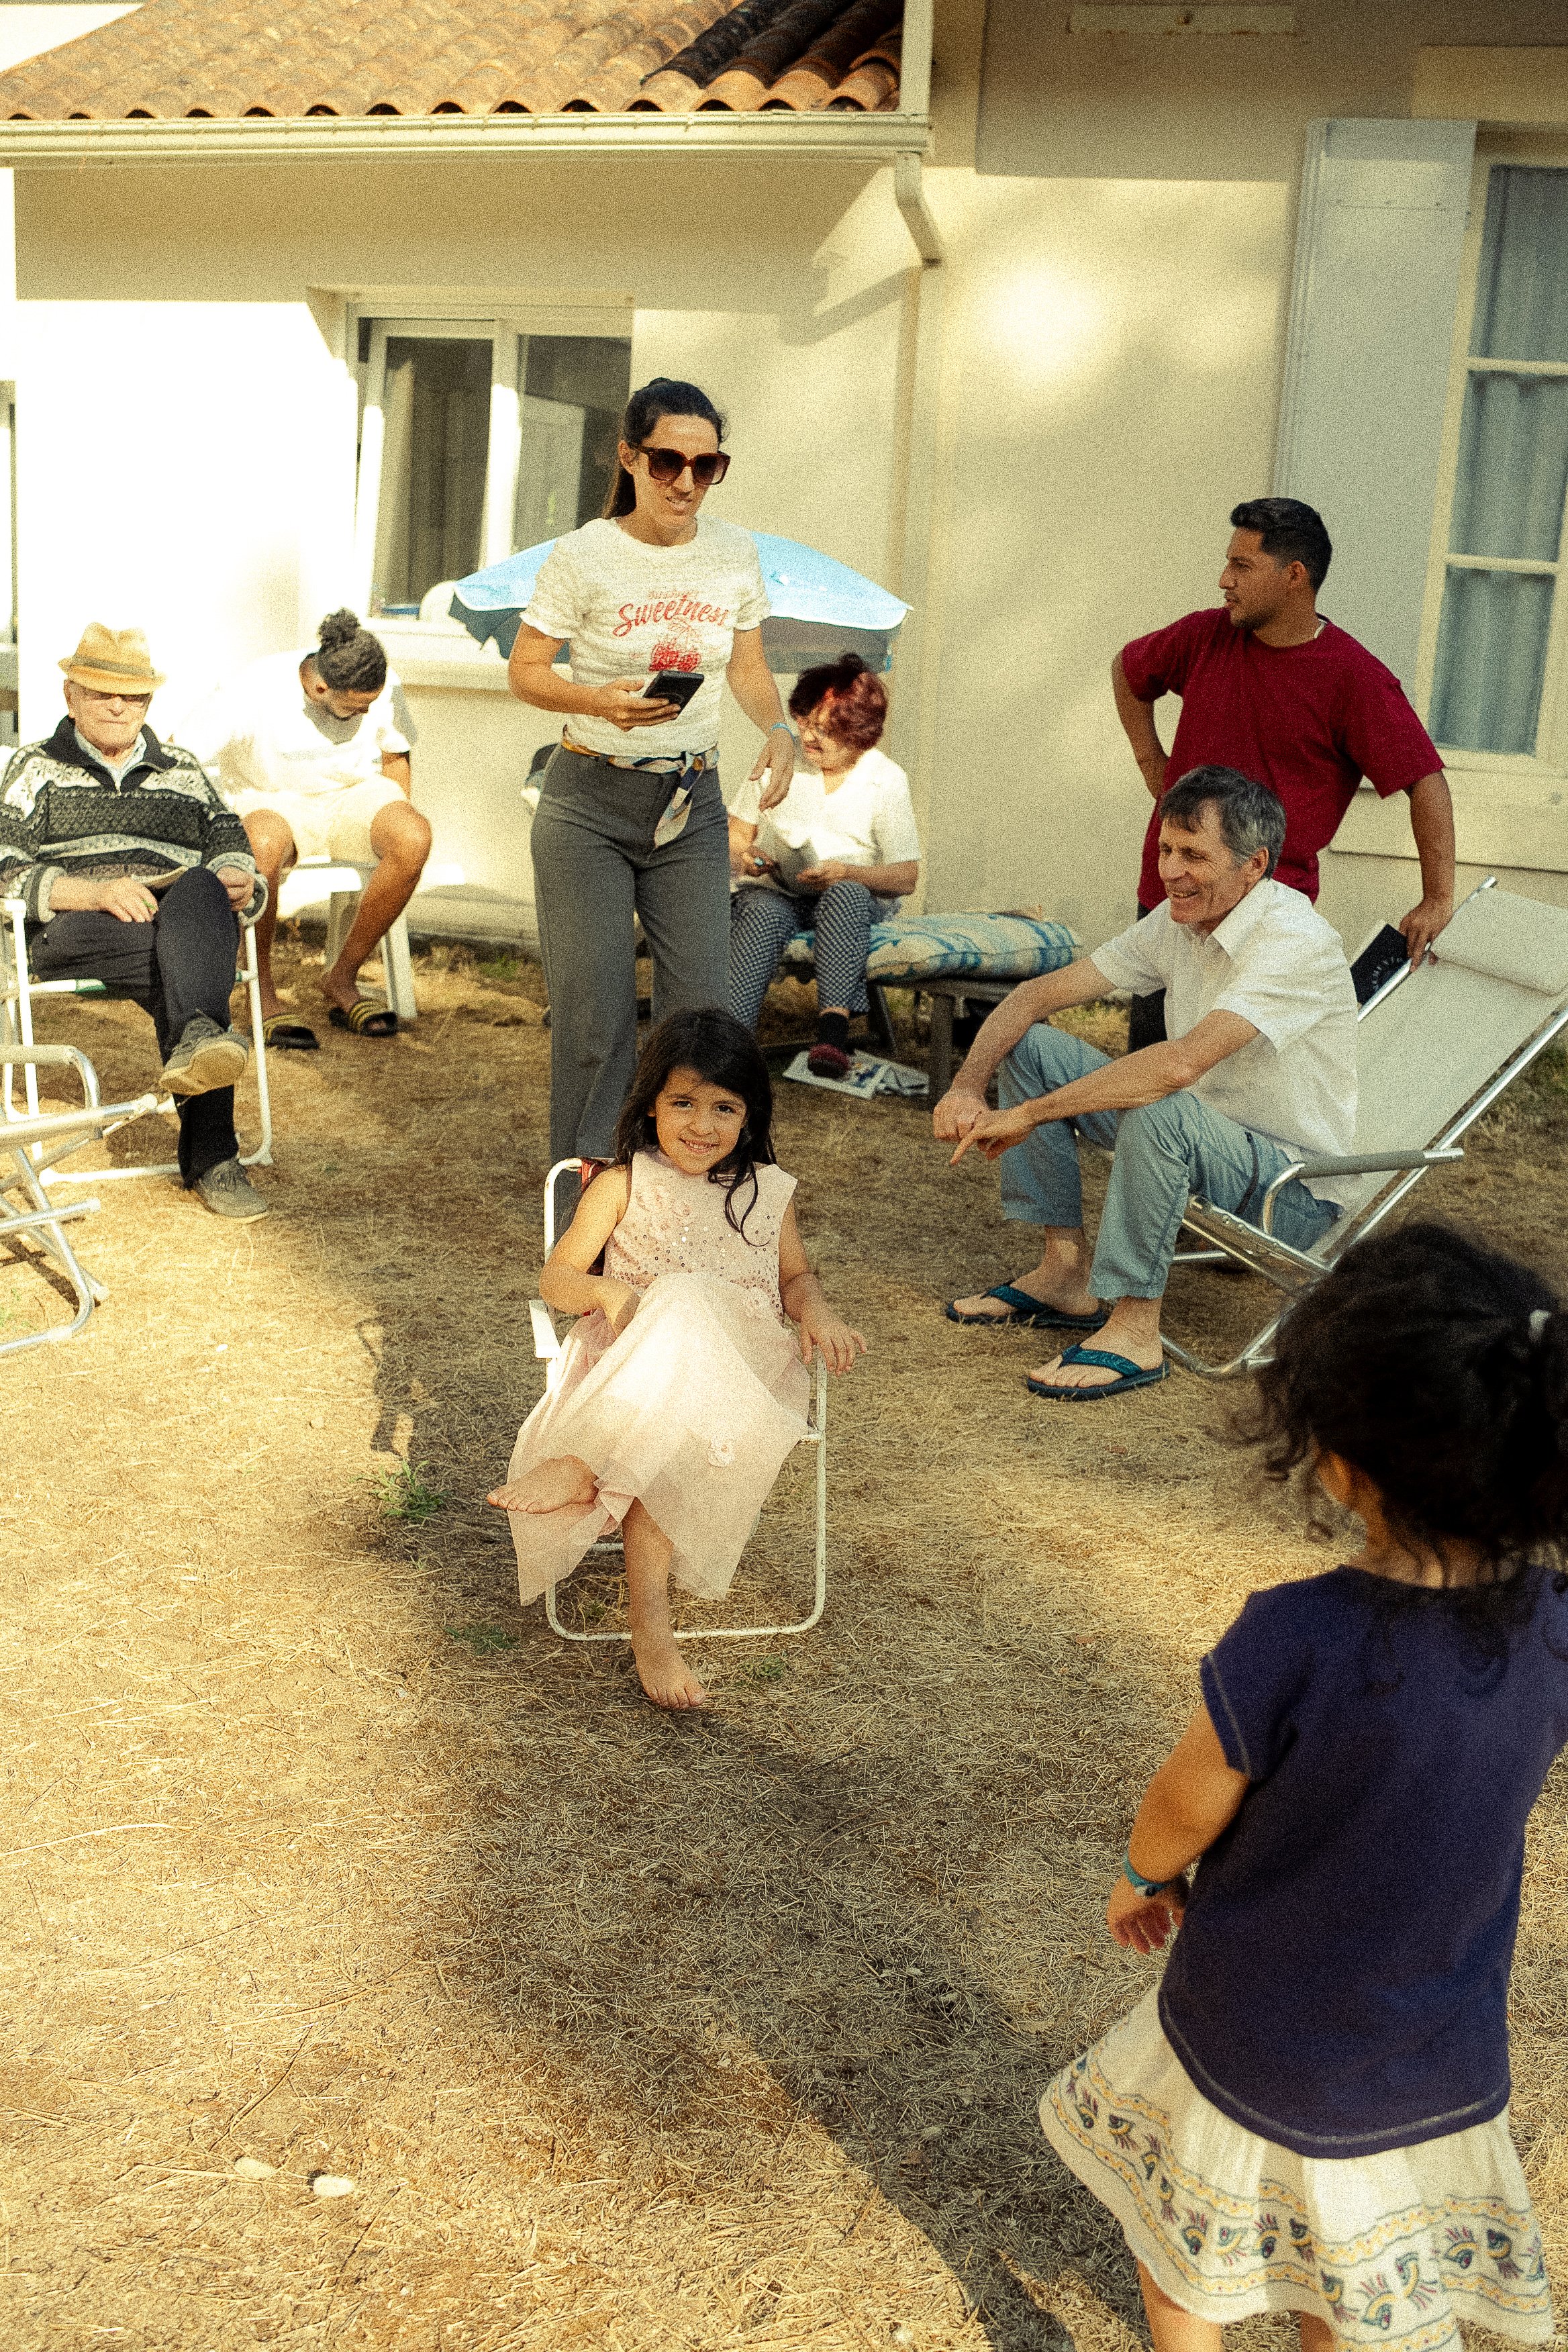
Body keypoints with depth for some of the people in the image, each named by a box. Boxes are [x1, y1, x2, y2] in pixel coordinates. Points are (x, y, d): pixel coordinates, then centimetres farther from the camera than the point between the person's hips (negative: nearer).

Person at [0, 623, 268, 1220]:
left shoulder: (185, 773, 28)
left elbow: (234, 858, 19)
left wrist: (239, 885, -8)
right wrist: (93, 891, -16)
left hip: (185, 919, 2)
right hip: (72, 935, -2)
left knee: (200, 893, -37)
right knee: (193, 957, -36)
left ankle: (194, 1042, -59)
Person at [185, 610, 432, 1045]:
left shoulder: (384, 687, -11)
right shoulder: (257, 691, -22)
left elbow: (395, 759, 9)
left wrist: (396, 828, -3)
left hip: (351, 796, 3)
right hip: (269, 800, -3)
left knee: (415, 837, -31)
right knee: (262, 847, -42)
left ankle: (342, 980, -15)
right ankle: (263, 991, -20)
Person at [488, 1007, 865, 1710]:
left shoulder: (769, 1191, 14)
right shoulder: (623, 1185, 8)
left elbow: (794, 1275, 24)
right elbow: (556, 1279, 5)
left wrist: (816, 1311, 0)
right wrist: (606, 1291, -18)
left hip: (743, 1367, 1)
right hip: (637, 1360, -1)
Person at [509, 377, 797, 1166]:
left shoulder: (734, 553, 3)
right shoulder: (583, 556, -9)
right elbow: (525, 671, -4)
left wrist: (778, 729, -8)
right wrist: (602, 701, -23)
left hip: (692, 806, 4)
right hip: (590, 804, -3)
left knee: (699, 1007, 1)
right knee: (595, 1014, -4)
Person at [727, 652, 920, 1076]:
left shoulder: (887, 781, 1)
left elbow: (907, 878, -2)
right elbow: (736, 835, 11)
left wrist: (848, 872, -20)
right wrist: (742, 858, -13)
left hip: (854, 895, -1)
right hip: (774, 893, 1)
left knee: (846, 896, -38)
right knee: (761, 914, -35)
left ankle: (833, 1030, -51)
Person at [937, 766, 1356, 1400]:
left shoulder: (1295, 943, -25)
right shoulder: (1179, 921, -1)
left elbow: (1181, 1064, -38)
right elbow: (1037, 995, 1)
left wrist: (1028, 1115, -33)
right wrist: (967, 1087, -16)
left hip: (1292, 1189, -8)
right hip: (1204, 1143, 8)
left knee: (1157, 1109, -38)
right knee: (1030, 1044, -1)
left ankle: (1134, 1331, -23)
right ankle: (1066, 1269, 2)